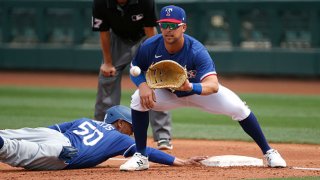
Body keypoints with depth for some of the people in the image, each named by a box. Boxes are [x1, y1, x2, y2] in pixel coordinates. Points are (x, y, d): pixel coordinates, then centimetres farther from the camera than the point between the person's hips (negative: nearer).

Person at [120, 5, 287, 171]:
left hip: (201, 90, -2)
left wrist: (191, 87, -67)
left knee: (237, 108, -20)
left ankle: (268, 152, 0)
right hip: (168, 93, 2)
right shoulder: (150, 46, -28)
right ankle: (140, 156, -11)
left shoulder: (196, 51, -36)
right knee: (138, 100, -24)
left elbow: (213, 86, -46)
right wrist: (142, 84, -33)